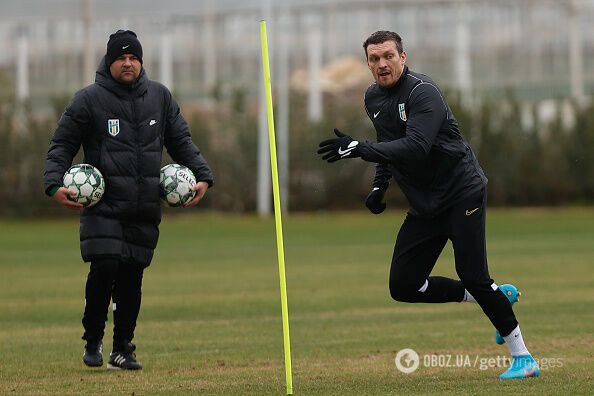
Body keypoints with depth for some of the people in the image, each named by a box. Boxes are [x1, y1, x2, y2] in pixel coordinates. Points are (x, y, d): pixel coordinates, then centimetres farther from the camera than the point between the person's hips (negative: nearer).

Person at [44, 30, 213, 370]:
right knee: (104, 269, -15)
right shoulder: (89, 99, 0)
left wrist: (202, 176, 4)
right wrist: (55, 183, -13)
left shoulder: (160, 97, 10)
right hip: (103, 207, -3)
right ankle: (93, 340, 4)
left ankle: (123, 348, 15)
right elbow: (62, 145, 2)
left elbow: (182, 141, 17)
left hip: (145, 210, 3)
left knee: (132, 278, 4)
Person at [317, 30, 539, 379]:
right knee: (403, 286, 1)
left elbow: (416, 147, -32)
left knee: (473, 277, -18)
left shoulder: (423, 92, -18)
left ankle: (522, 357, -7)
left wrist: (359, 150, -38)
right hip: (424, 206, 8)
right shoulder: (374, 98, 8)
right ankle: (498, 296, 16)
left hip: (462, 191, -8)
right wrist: (380, 186, 12)